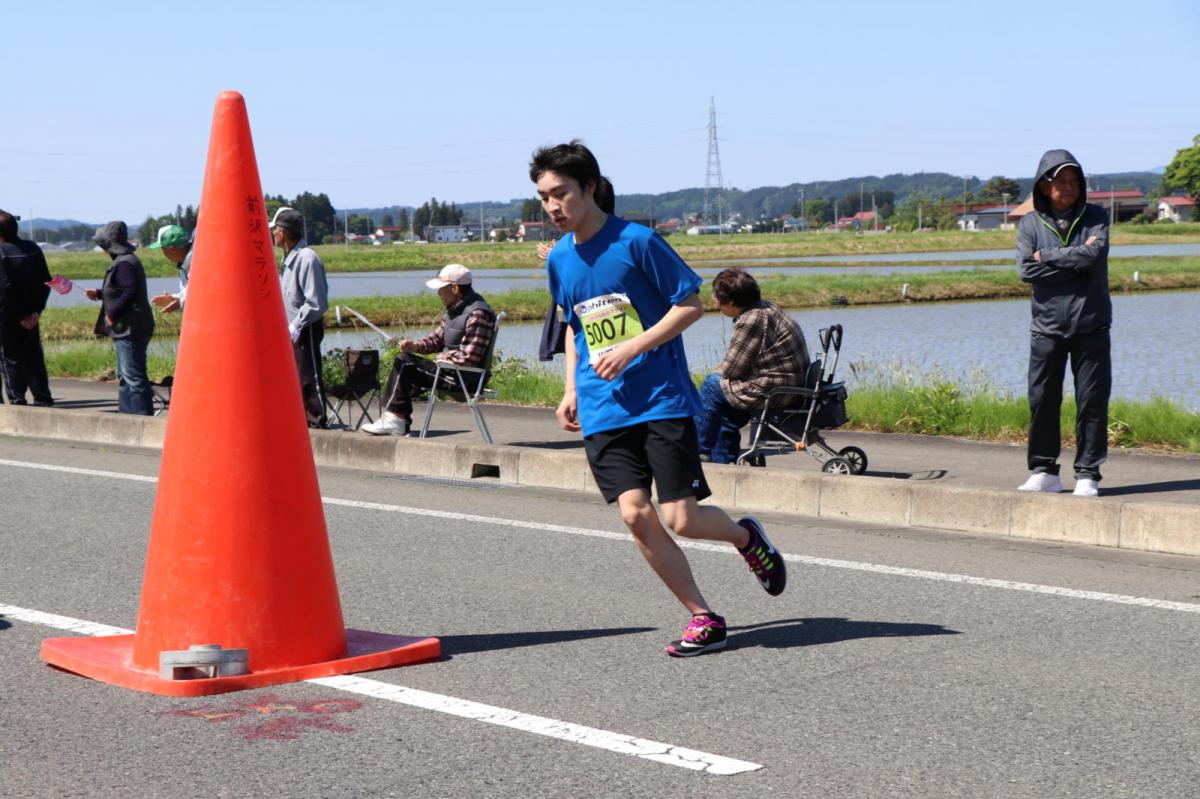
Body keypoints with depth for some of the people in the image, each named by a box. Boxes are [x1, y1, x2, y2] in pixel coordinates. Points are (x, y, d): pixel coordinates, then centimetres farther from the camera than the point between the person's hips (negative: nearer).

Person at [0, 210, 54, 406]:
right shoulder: (33, 249, 4)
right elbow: (45, 282, 5)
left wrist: (20, 316, -12)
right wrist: (36, 310, 2)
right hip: (30, 317, 6)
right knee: (34, 358, 13)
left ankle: (17, 400, 1)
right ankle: (43, 399, 14)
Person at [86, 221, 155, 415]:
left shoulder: (124, 264, -16)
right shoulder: (125, 261, 17)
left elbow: (130, 292, -24)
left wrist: (112, 314, -18)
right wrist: (99, 294, 23)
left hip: (130, 329, -11)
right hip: (126, 329, 11)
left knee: (133, 376, -10)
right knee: (124, 376, 17)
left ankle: (143, 416, -11)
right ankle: (126, 413, 23)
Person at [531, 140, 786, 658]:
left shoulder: (637, 242, -10)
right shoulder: (559, 259, 8)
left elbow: (691, 304, -8)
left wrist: (632, 349, -16)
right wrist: (572, 389, 15)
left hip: (662, 399, -5)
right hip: (602, 411, 5)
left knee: (680, 518, -9)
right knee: (634, 513, -9)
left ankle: (746, 536, 26)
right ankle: (704, 618, 5)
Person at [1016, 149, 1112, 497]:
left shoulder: (1095, 217, 4)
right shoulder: (1030, 224, 5)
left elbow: (1093, 256, -15)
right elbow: (1026, 270, -9)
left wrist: (1047, 256, -7)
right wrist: (1074, 260, -11)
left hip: (1091, 325, -1)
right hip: (1047, 327, 1)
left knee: (1092, 400, -1)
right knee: (1042, 400, 2)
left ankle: (1087, 474, 6)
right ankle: (1044, 471, 13)